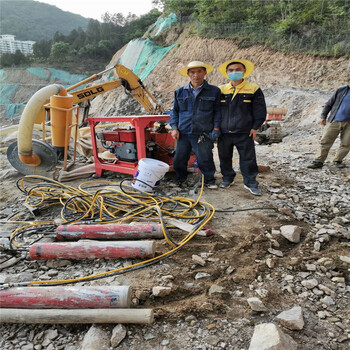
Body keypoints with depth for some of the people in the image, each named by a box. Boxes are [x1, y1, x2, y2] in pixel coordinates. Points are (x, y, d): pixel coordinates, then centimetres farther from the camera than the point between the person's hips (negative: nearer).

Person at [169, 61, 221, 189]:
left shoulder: (214, 91, 4)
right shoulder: (180, 92, 10)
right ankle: (180, 178, 33)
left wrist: (216, 127, -2)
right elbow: (175, 111, 16)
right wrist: (174, 128, 6)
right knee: (179, 159, 9)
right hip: (183, 133, 3)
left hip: (203, 134, -2)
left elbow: (217, 111, 7)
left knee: (205, 159, 0)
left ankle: (209, 180, 23)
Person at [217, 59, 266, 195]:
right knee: (224, 158, 13)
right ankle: (227, 178, 30)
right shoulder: (221, 90, 7)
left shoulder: (253, 89, 0)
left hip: (244, 133, -2)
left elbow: (260, 111, 1)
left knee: (248, 159, 3)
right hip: (224, 132, 3)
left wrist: (255, 127, -4)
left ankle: (250, 182, 15)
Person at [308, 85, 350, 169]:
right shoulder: (341, 90, 2)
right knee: (325, 141, -3)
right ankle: (318, 161, 3)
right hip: (334, 121, -2)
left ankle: (338, 160, 16)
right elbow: (329, 104, 4)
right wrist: (323, 117, 0)